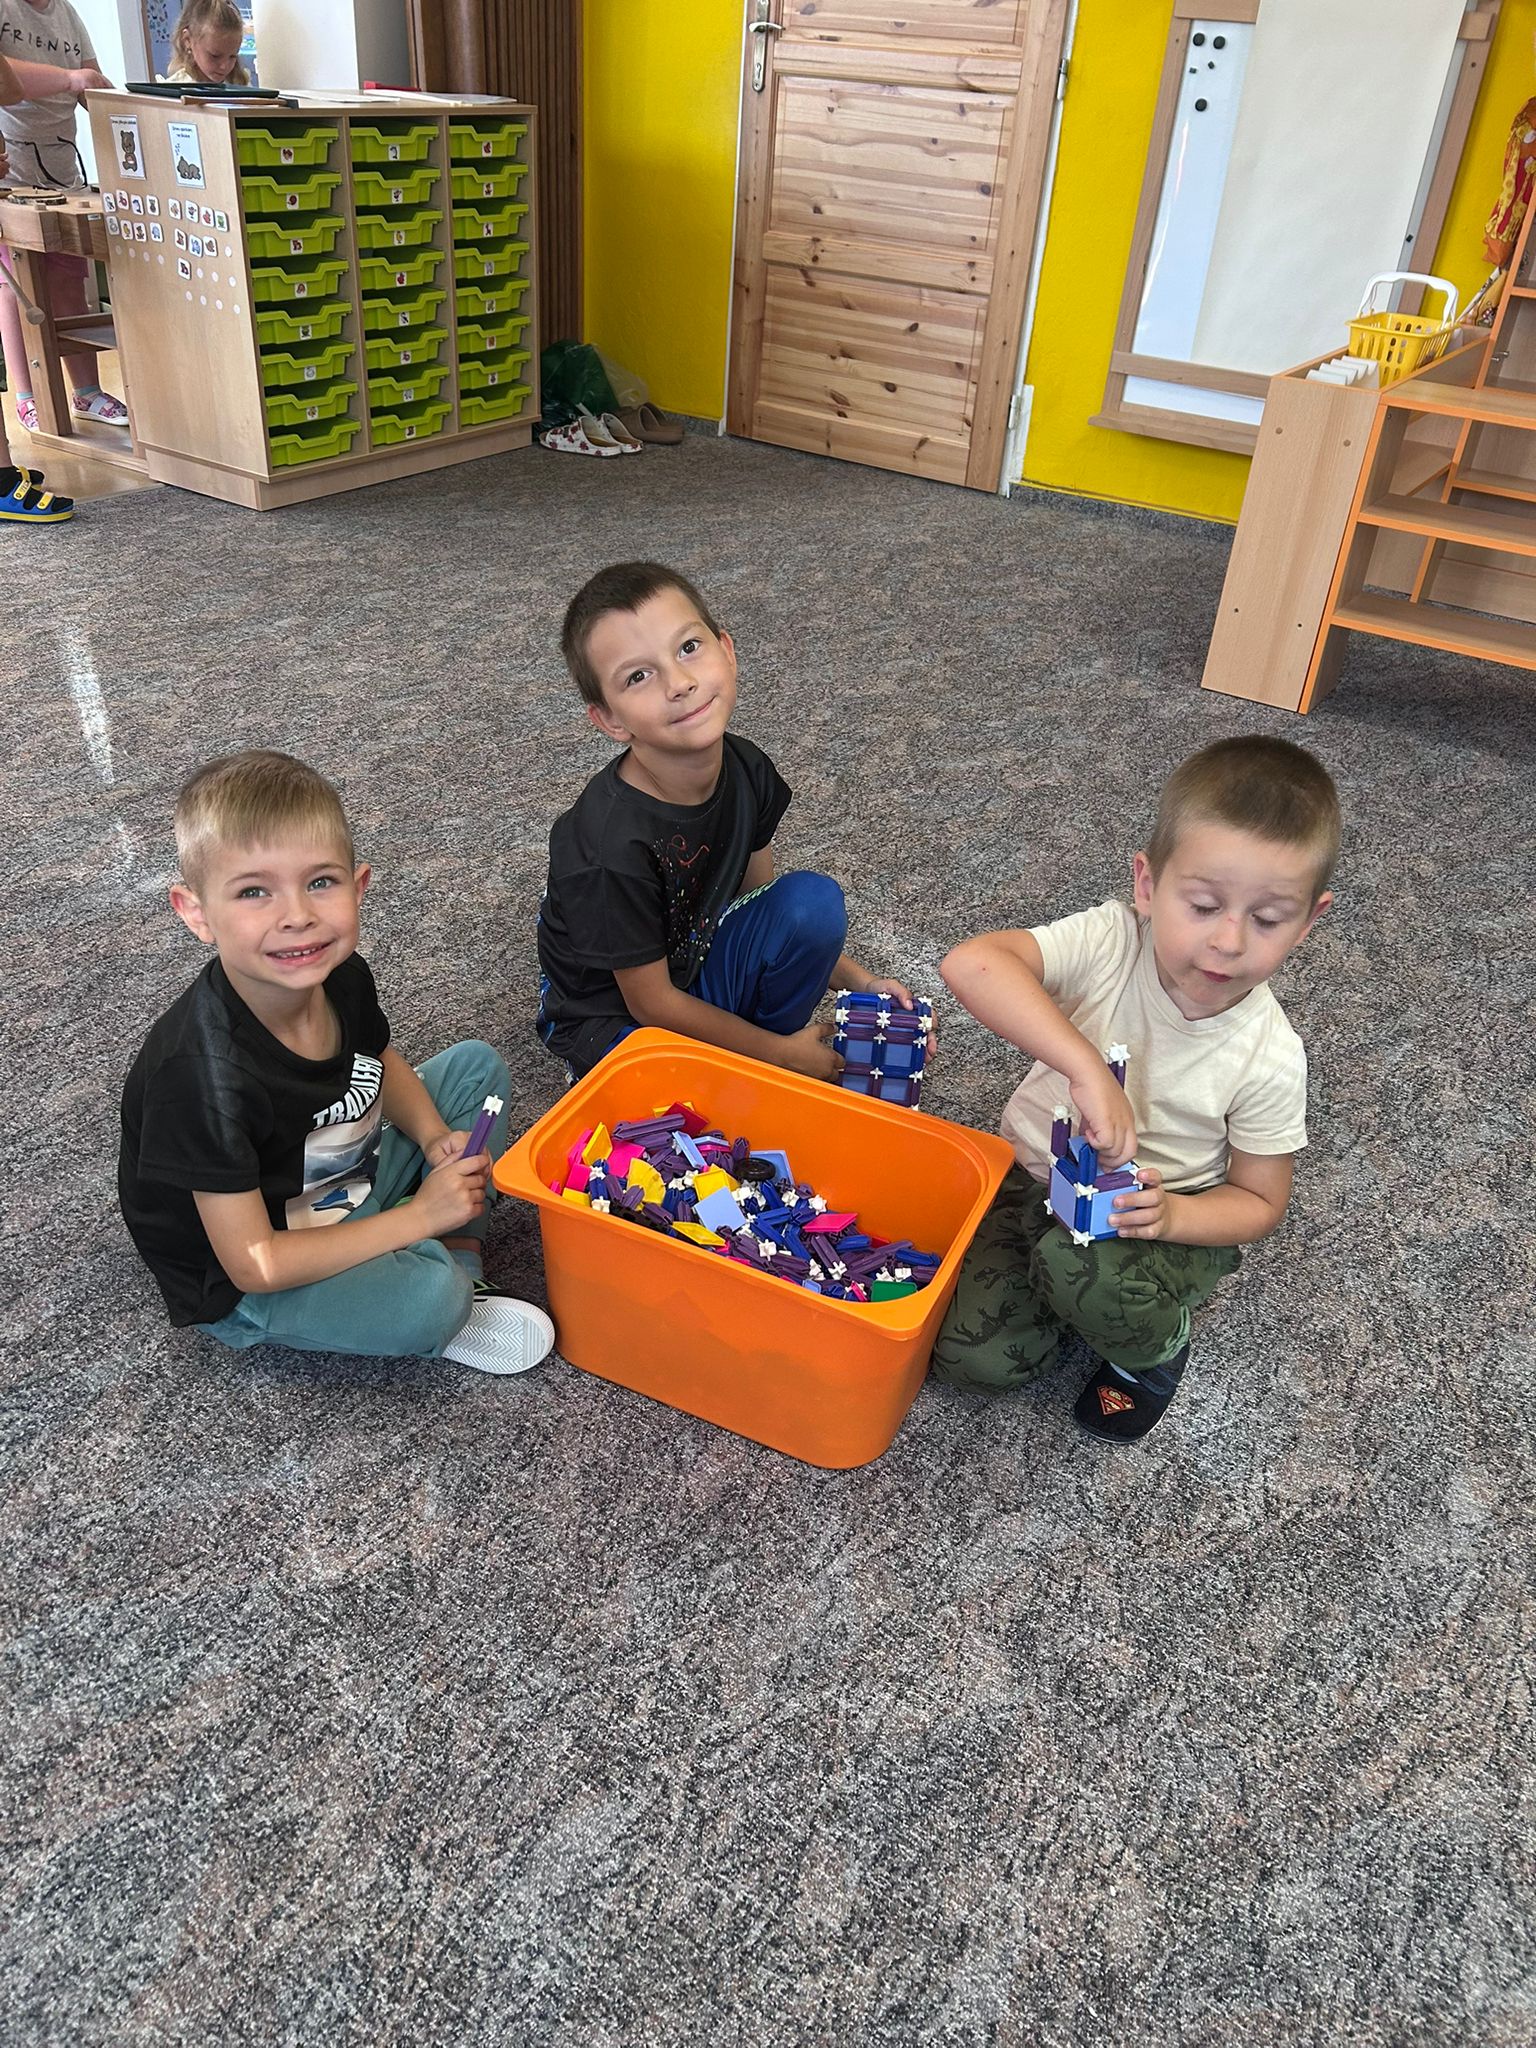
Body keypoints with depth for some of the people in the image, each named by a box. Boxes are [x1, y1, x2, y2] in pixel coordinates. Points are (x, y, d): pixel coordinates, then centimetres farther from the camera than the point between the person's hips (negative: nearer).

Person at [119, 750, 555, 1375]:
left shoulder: (340, 976, -14)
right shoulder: (205, 1071, -34)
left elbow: (380, 1061, 11)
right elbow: (255, 1265, -29)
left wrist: (434, 1136, -8)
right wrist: (419, 1216, -25)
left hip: (348, 1184, 8)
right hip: (243, 1291, -8)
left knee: (476, 1065, 7)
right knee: (427, 1299, -34)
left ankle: (459, 1263, -1)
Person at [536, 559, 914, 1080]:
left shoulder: (745, 768, -13)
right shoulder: (614, 845, -33)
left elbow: (761, 900, 4)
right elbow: (651, 1002, -20)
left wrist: (860, 980, -3)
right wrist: (783, 1051, -13)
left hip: (698, 960, 6)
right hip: (615, 1016, -6)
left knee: (815, 900, -16)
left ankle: (764, 1054, 0)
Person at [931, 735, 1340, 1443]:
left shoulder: (1268, 1059, -19)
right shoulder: (1108, 943, -23)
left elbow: (1259, 1203, -5)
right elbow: (971, 962, -41)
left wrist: (1171, 1214, -26)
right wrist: (1086, 1068, -47)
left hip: (1170, 1210, -1)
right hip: (1037, 1173, 1)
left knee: (1078, 1268, -35)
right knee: (972, 1354, -16)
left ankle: (1155, 1341, -1)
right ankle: (1098, 1295, 13)